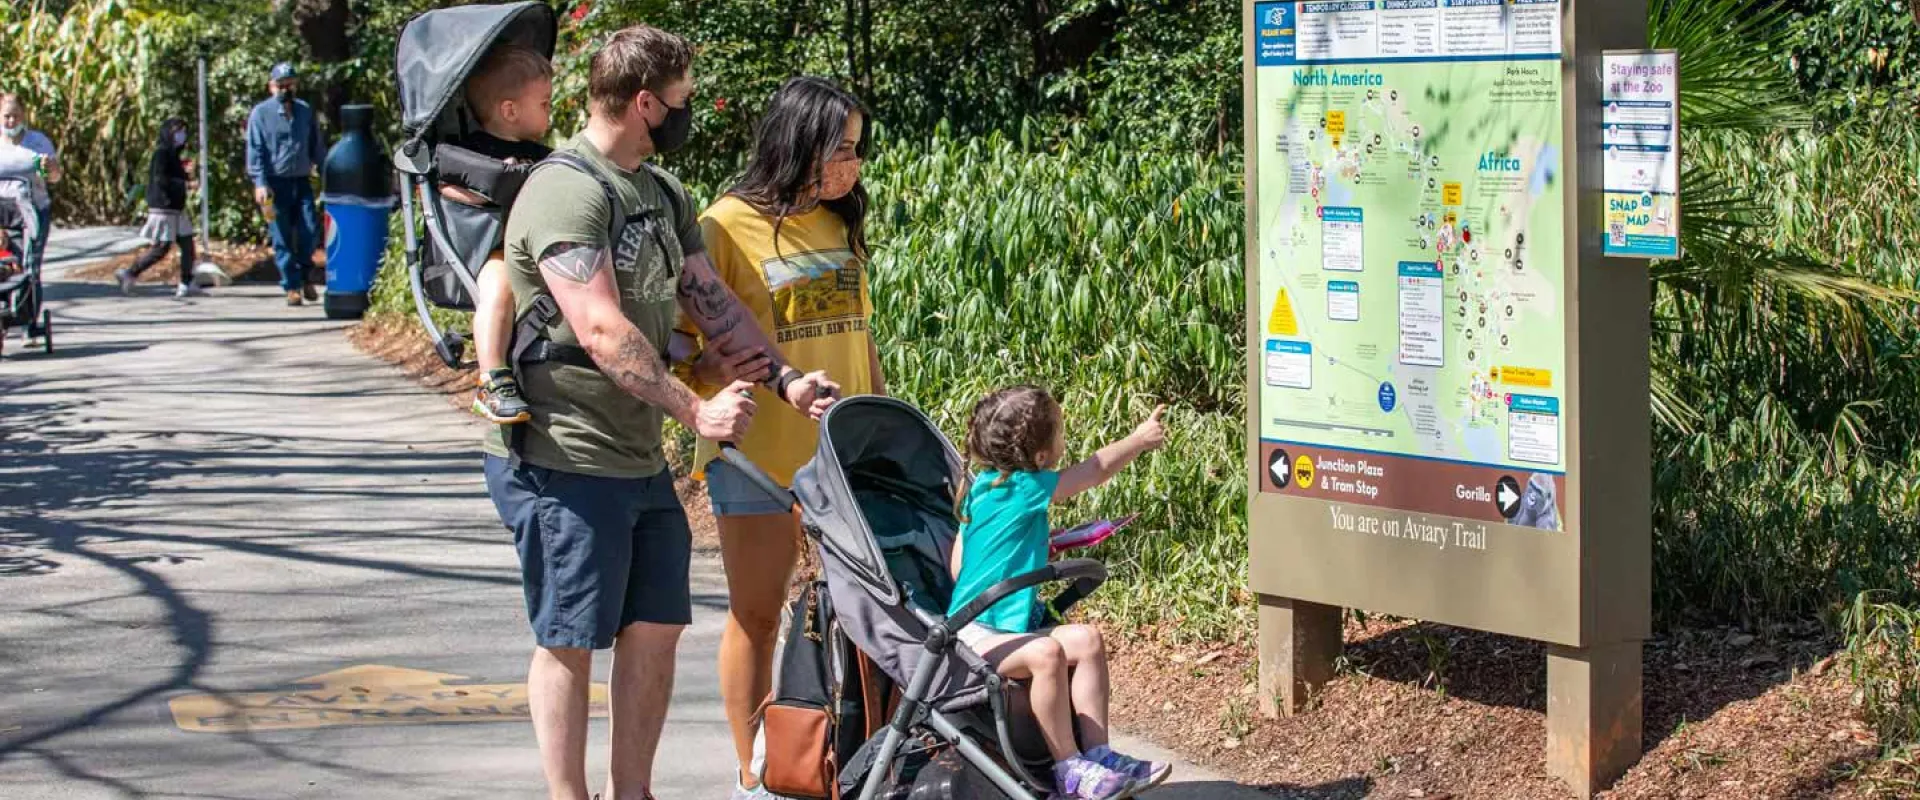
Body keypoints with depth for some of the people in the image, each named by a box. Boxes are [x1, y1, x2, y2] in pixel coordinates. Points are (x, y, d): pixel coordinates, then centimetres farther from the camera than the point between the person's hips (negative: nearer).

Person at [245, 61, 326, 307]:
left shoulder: (306, 112, 12)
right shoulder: (261, 113, 1)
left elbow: (317, 147, 19)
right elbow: (255, 150, -2)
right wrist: (260, 183, -10)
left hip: (302, 182, 3)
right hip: (275, 183, -3)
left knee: (308, 233, -5)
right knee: (282, 239, -1)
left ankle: (304, 277, 18)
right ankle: (292, 287, 6)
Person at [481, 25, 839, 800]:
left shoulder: (662, 193, 12)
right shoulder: (567, 191, -18)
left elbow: (712, 300, 12)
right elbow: (602, 332, -25)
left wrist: (787, 379, 0)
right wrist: (696, 411, -23)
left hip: (642, 460, 9)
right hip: (566, 464, -9)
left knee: (656, 629, 11)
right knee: (571, 641, 1)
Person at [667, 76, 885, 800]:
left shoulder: (840, 223, 11)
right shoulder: (726, 225, -8)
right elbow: (682, 342, -9)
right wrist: (712, 371, -30)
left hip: (844, 449, 5)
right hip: (758, 454, -5)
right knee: (755, 618, 4)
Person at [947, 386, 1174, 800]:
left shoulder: (985, 486, 11)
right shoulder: (1024, 488, -15)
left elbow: (959, 565, 13)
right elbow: (1096, 471, -3)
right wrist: (1140, 439, 12)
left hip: (1007, 626, 10)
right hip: (974, 634, -10)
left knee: (1087, 639, -2)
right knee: (1046, 652, -33)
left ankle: (1096, 753, -3)